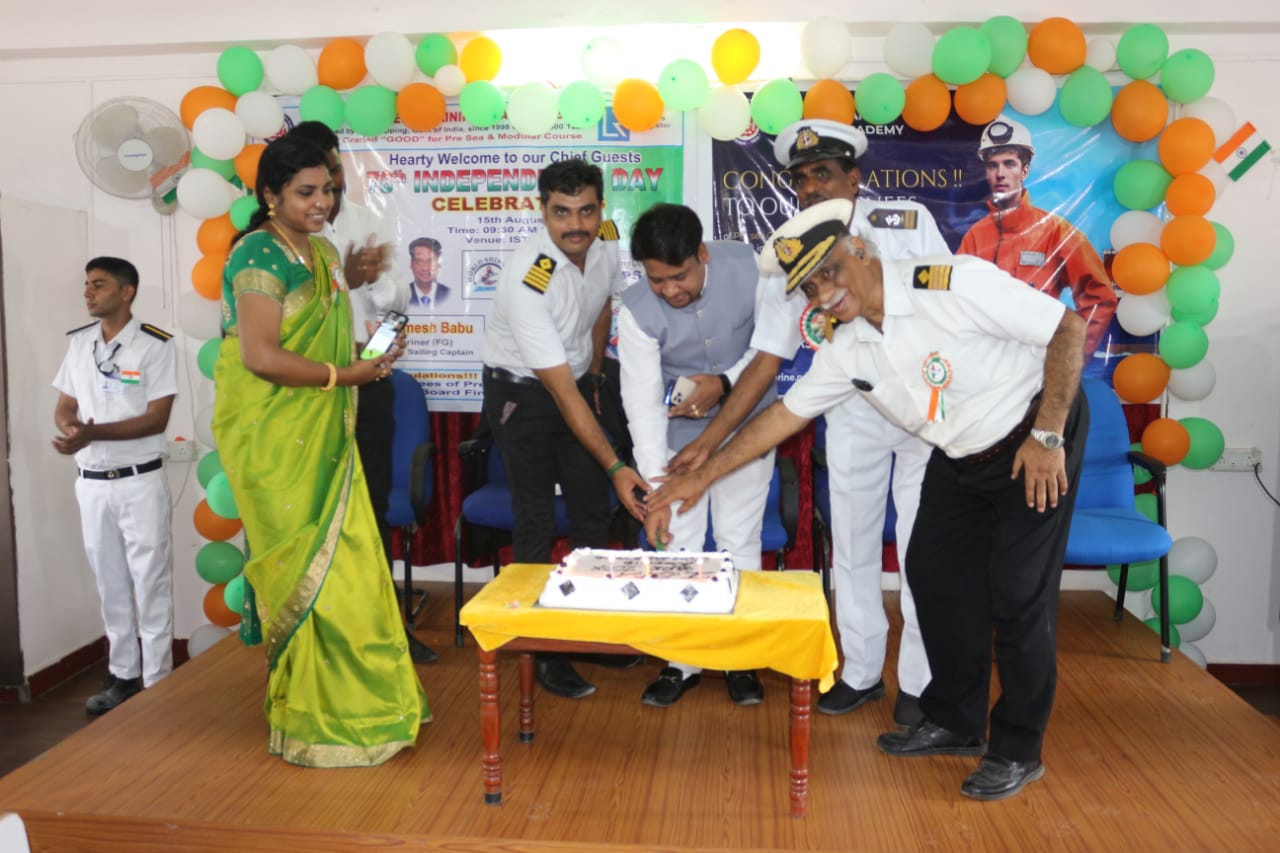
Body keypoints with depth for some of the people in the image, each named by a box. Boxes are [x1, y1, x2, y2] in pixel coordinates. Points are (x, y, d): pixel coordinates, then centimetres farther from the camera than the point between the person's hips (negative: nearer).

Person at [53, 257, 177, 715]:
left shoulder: (156, 345, -9)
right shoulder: (79, 342, 9)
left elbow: (156, 419, -14)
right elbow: (64, 407, 11)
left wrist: (94, 432, -25)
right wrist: (71, 430, -13)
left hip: (140, 481, -5)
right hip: (91, 482, 6)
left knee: (150, 583, 0)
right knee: (111, 584, 13)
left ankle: (156, 682, 8)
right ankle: (122, 675, 24)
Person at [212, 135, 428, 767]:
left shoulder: (323, 253, 15)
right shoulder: (261, 256, -12)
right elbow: (261, 356, -20)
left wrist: (368, 350, 6)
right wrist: (345, 374, -15)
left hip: (321, 432, 8)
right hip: (274, 436, -8)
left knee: (342, 559, 9)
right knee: (304, 567, -1)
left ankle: (352, 698, 22)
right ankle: (314, 719, 13)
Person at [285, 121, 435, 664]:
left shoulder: (366, 221, 6)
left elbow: (398, 299, 3)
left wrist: (378, 281, -17)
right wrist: (345, 281, -29)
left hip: (368, 380, 4)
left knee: (374, 502, 11)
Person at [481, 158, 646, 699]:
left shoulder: (608, 243, -11)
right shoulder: (528, 279, -31)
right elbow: (560, 392, -30)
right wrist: (615, 466, -31)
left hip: (577, 381, 6)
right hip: (522, 392, -6)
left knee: (594, 512, 8)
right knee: (537, 524, -3)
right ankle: (543, 651, 11)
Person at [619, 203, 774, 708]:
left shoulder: (749, 268, -22)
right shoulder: (636, 311, -24)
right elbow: (643, 403, -26)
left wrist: (726, 382, -23)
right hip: (678, 431, 0)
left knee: (740, 541, 4)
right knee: (677, 543, 1)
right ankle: (681, 662, 17)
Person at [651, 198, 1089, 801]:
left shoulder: (956, 283, -26)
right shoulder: (847, 350, -6)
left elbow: (1068, 329, -21)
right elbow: (785, 413, 1)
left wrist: (1048, 436, -22)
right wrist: (703, 476, 1)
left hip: (1034, 444, -7)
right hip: (959, 461, 7)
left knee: (1019, 594, -5)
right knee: (934, 576, 9)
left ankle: (1017, 751, 13)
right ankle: (955, 724, 28)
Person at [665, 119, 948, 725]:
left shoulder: (907, 222, -13)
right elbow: (767, 359, -7)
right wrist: (707, 442, -12)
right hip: (853, 412, 3)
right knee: (851, 544, 9)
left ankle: (919, 684, 21)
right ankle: (860, 672, 28)